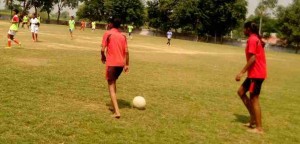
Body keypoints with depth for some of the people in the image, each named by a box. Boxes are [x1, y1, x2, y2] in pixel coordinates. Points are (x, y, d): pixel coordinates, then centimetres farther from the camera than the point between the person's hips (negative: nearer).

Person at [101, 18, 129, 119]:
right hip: (121, 63, 5)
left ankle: (117, 111, -14)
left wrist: (103, 57, 9)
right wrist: (127, 64, 9)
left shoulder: (108, 34, -4)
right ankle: (114, 105, 33)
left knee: (111, 86, -2)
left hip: (111, 63, -5)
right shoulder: (123, 36, 9)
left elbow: (103, 49, -10)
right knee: (113, 82, 26)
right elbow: (126, 51, 3)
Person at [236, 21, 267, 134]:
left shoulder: (252, 39, -14)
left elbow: (252, 59, -22)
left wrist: (242, 72, -21)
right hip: (255, 73, 10)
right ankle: (253, 119, 17)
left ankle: (259, 128, 2)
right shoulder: (256, 39, 16)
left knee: (254, 99, -4)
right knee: (241, 92, 15)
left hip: (256, 74, -10)